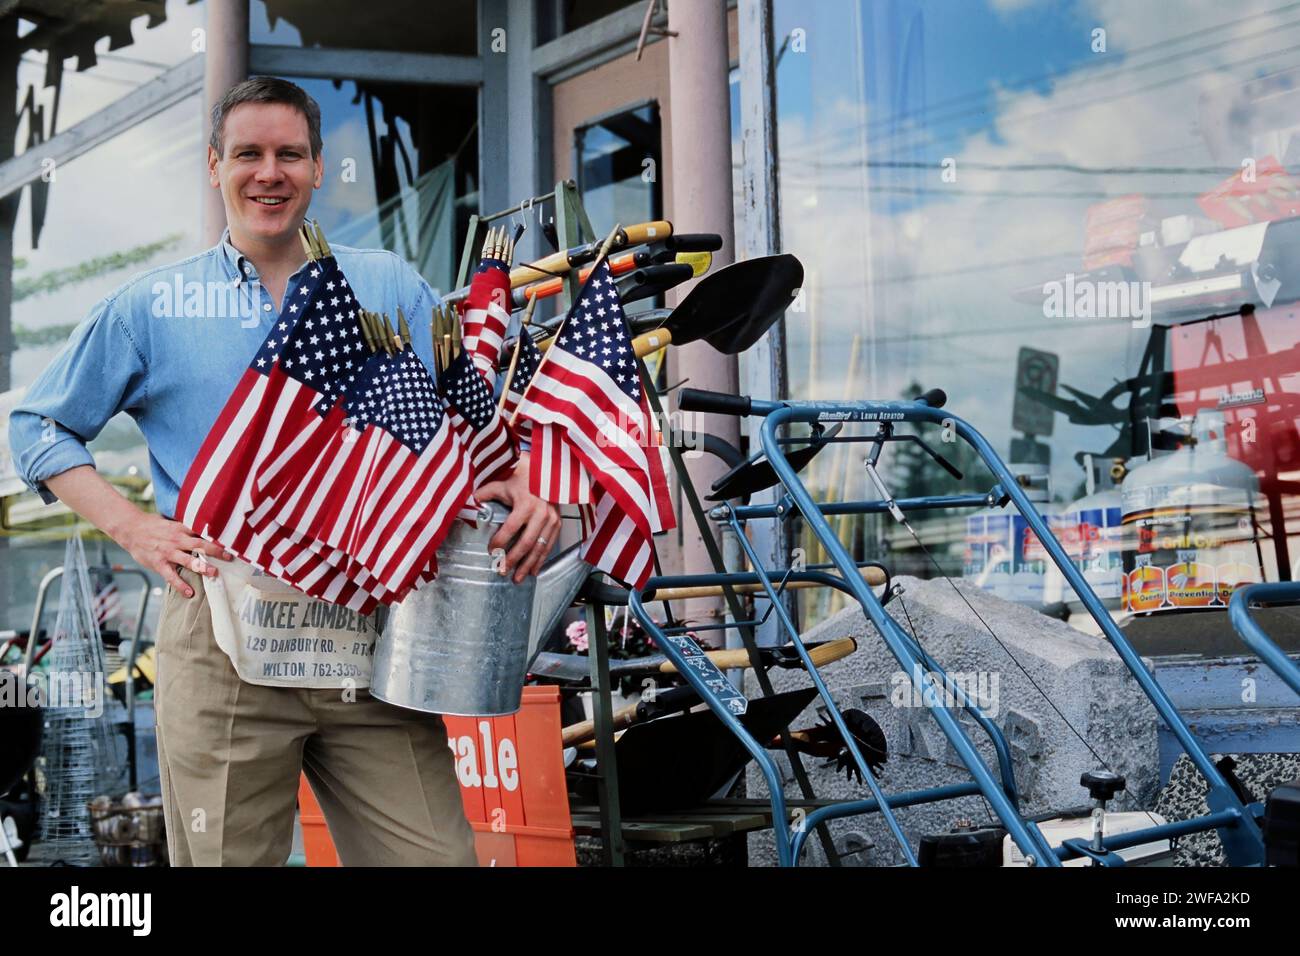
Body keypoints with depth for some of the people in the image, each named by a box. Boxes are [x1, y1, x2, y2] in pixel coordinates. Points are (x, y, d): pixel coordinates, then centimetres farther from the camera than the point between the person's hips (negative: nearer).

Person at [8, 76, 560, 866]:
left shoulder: (390, 287, 12)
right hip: (226, 640, -1)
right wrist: (132, 526, 1)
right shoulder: (153, 306, 11)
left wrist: (524, 479, -10)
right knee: (225, 857, 5)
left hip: (373, 639, 1)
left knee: (436, 853, -3)